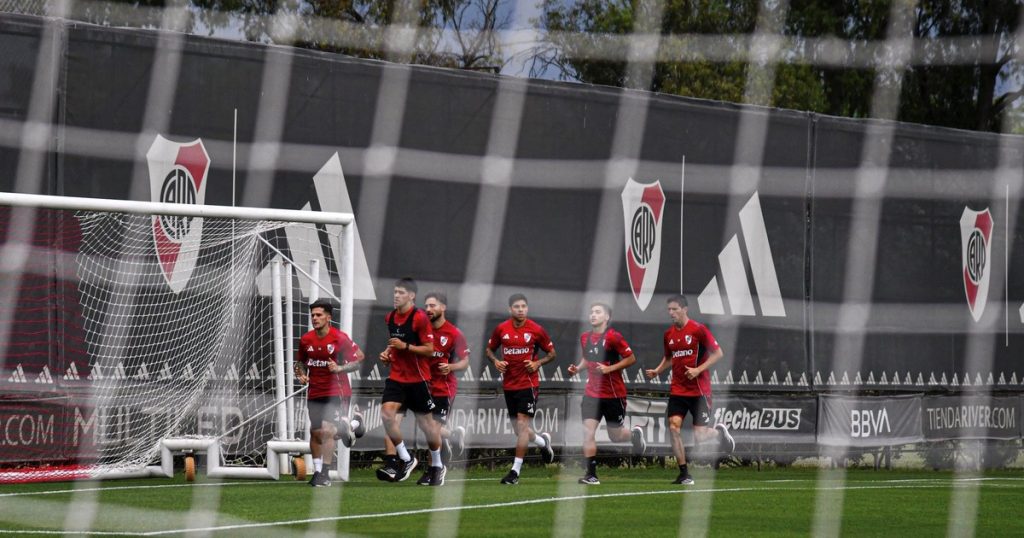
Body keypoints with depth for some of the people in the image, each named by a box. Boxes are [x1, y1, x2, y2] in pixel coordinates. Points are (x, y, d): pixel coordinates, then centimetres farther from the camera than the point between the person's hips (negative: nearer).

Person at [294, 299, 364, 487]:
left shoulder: (340, 338, -11)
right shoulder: (306, 340, 4)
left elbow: (359, 359, -6)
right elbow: (300, 362, 20)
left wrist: (340, 368, -19)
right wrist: (301, 375, 0)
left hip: (336, 392, -5)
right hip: (315, 392, 5)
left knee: (327, 430, -16)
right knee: (315, 432, 8)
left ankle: (325, 472, -10)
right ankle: (317, 470, 22)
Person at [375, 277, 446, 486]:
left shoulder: (419, 317, -13)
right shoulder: (390, 317, 8)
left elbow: (430, 350, -13)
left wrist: (405, 346, -21)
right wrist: (388, 353, 6)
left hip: (418, 379, -5)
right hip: (396, 377, 5)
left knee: (426, 422, 5)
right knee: (387, 413, -16)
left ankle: (437, 466, 24)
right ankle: (405, 460, -3)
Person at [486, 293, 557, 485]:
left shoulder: (536, 330, -4)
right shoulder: (501, 329, 3)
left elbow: (551, 352, 7)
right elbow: (490, 349, 16)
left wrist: (538, 363, -11)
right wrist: (495, 361, -4)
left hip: (528, 384, -4)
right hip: (508, 384, 4)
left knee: (522, 424, -12)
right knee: (518, 430, 10)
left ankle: (516, 470, -10)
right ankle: (543, 441, 41)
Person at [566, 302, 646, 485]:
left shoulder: (613, 337, -13)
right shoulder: (585, 337, 5)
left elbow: (631, 359, -11)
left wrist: (610, 368, -20)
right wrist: (577, 368, 4)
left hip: (614, 394, -4)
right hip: (592, 393, 4)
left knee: (615, 436, 8)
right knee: (588, 431, -11)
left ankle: (635, 434, 43)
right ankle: (591, 474, -8)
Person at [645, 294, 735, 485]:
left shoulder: (698, 330, -9)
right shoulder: (668, 334, 8)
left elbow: (718, 353, -7)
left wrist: (698, 370, -18)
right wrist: (657, 371, 5)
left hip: (699, 390, -5)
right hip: (677, 390, 5)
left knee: (699, 436, -7)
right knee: (673, 427, -12)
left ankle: (720, 432, 29)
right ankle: (684, 474, -4)